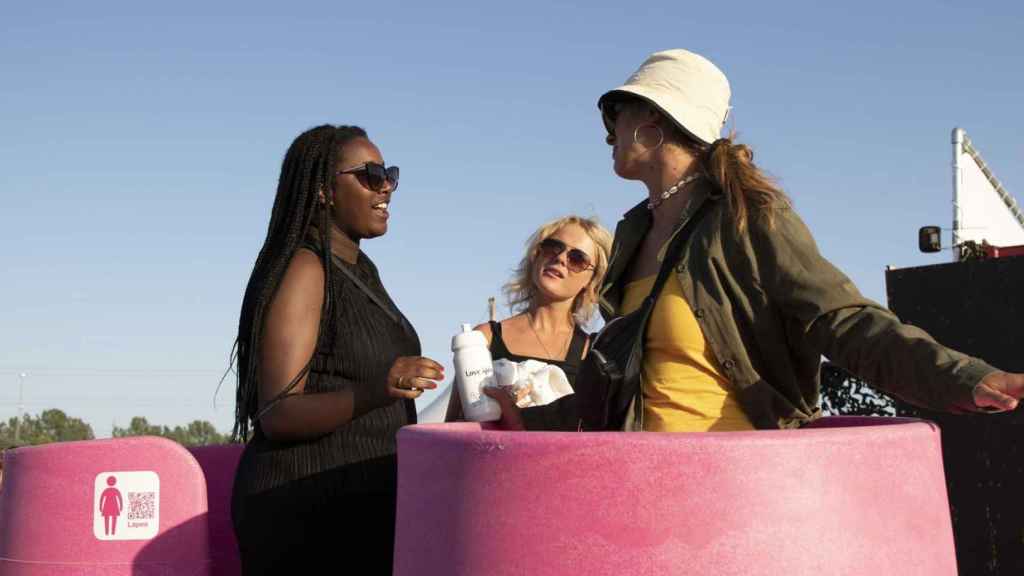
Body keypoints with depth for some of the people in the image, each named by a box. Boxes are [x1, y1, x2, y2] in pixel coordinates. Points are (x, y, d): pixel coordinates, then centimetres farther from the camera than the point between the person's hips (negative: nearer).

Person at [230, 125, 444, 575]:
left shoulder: (361, 269, 12)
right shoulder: (303, 268, -14)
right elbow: (276, 414, -23)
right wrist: (374, 392, -37)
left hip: (364, 501, 9)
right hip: (308, 506, -9)